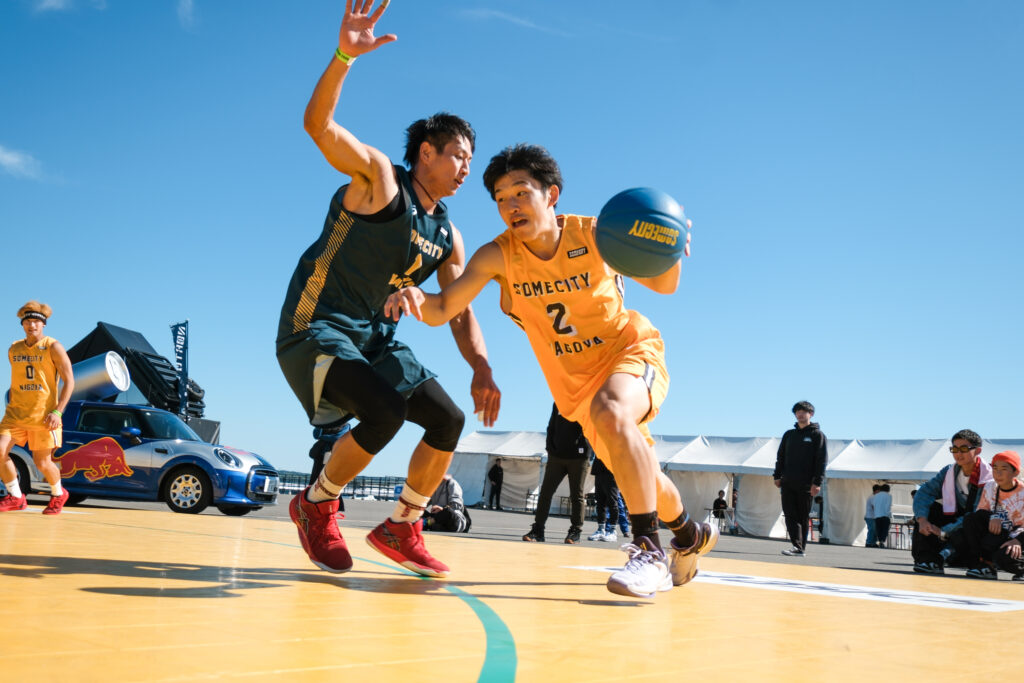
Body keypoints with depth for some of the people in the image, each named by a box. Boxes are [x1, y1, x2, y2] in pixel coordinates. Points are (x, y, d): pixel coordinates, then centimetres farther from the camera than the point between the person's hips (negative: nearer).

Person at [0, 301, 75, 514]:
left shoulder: (53, 348, -6)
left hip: (43, 415, -5)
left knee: (42, 462, -1)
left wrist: (58, 412, -16)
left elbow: (69, 381, -8)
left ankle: (58, 494, 28)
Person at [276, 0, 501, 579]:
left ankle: (401, 528, 17)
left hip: (376, 336, 8)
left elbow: (461, 313, 8)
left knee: (449, 419, 0)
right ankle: (316, 504, -2)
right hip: (315, 328, -8)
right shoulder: (378, 176, -7)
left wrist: (482, 369, -10)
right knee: (386, 411, -28)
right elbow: (319, 124, -23)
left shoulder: (447, 236, 11)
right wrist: (345, 56, -39)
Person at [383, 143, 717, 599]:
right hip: (577, 382, 4)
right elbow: (443, 310, -22)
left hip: (633, 350, -4)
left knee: (612, 411, -37)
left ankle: (649, 552, -30)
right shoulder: (497, 256, -16)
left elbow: (663, 285, -11)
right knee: (637, 477, 15)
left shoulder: (594, 235, -20)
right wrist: (416, 297, -45)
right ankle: (691, 535, 47)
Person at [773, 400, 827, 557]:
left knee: (803, 517, 1)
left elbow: (822, 460, -3)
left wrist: (817, 482, -12)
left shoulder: (817, 435, 2)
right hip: (788, 482, 4)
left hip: (806, 484, -4)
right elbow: (780, 456, 19)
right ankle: (797, 546, -12)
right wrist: (777, 476, 7)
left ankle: (800, 548, 4)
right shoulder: (789, 434, 16)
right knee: (790, 514, -7)